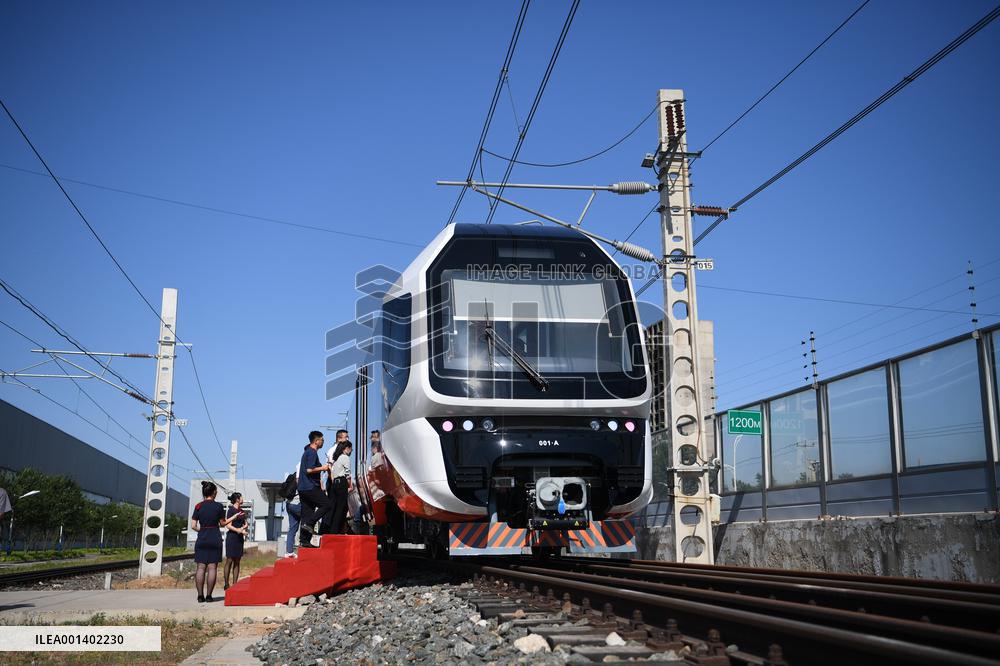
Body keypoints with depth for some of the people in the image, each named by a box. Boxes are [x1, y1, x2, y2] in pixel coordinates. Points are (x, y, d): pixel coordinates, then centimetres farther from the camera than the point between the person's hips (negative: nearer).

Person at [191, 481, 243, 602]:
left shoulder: (198, 506, 2)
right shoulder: (218, 506, -3)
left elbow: (193, 526, 1)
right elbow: (222, 523, 6)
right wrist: (235, 516, 18)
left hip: (201, 539, 2)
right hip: (215, 539, -2)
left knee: (201, 567, 4)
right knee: (212, 567, 0)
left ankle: (200, 595, 0)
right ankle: (209, 595, -2)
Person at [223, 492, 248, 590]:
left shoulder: (242, 511, 15)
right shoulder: (231, 510, -6)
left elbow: (245, 524, 17)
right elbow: (229, 525, -11)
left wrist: (244, 528, -5)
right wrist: (238, 530, -23)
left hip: (240, 538, 7)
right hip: (232, 537, -7)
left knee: (237, 562, 6)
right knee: (229, 561, -5)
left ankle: (235, 584, 7)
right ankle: (226, 584, 0)